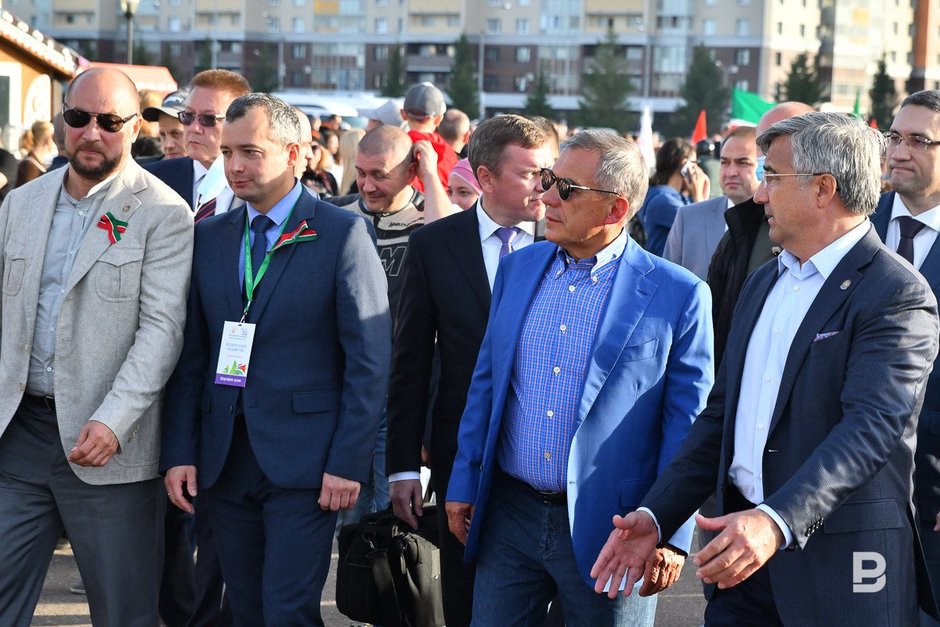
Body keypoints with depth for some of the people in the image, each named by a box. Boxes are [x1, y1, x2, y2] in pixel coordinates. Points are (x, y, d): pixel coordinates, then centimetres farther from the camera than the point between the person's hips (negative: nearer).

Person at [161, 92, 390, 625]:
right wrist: (180, 452, 3)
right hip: (224, 459, 5)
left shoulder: (342, 233, -4)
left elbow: (370, 357, -7)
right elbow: (191, 356, 11)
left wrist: (348, 462, -12)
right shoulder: (208, 236, 10)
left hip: (303, 460, -5)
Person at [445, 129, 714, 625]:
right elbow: (486, 383, 13)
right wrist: (463, 486, 10)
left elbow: (687, 422, -7)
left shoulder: (678, 295, -8)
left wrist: (670, 535, -10)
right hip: (508, 515, 4)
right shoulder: (517, 269, 8)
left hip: (607, 529, -4)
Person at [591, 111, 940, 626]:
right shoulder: (763, 284, 15)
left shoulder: (897, 294, -11)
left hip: (840, 564, -7)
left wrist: (777, 522, -34)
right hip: (744, 548, 7)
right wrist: (656, 515, 7)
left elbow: (873, 426, -23)